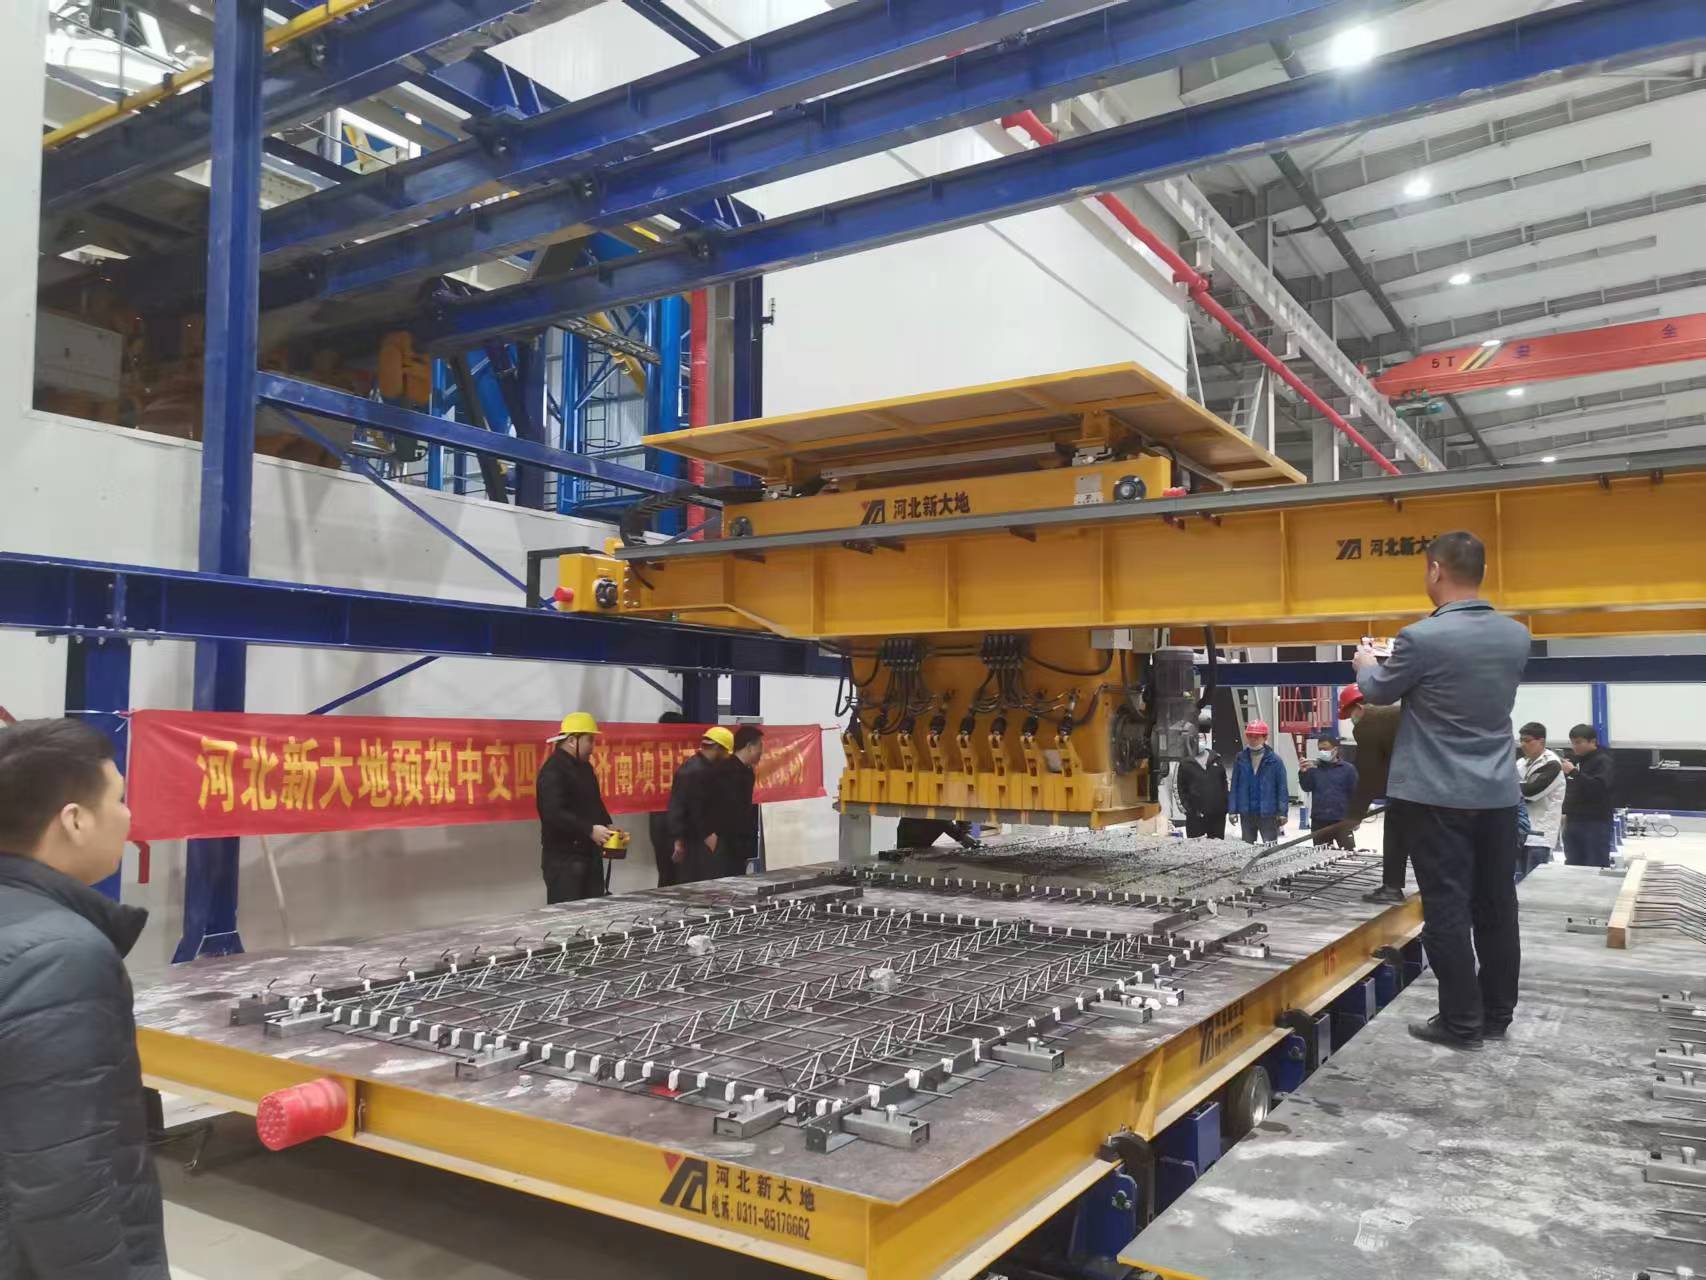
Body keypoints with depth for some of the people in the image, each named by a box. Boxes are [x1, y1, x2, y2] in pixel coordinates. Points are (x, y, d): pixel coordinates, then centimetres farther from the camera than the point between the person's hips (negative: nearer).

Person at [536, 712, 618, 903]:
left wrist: (607, 826, 10)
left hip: (590, 854, 9)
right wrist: (589, 830, -28)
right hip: (564, 858, -9)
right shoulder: (553, 770, -16)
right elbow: (554, 813, -27)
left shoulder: (584, 766, 15)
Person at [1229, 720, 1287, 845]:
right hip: (1246, 813, 3)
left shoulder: (1274, 760, -6)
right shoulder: (1240, 759, 2)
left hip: (1268, 814, -3)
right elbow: (1234, 786, 5)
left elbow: (1282, 788, -5)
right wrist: (1233, 810, 0)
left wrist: (1282, 812, -9)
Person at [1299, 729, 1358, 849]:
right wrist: (1303, 773, -21)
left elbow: (1355, 793, 1)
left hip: (1342, 820, -2)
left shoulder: (1348, 769, 0)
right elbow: (1307, 788, -3)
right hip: (1318, 820, 2)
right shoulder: (1313, 768, 5)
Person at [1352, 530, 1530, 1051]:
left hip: (1438, 796, -6)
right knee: (1496, 908, 12)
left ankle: (1461, 1022, 8)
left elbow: (1380, 692, 1)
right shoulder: (1516, 636, 3)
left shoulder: (1422, 637, -15)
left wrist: (1366, 665, 24)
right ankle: (1497, 1016, 23)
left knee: (1447, 910, 1)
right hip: (1498, 794, 6)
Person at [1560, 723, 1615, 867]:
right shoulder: (1575, 760, 15)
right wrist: (1565, 811, 17)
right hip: (1573, 821, 7)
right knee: (1573, 867, 9)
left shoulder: (1603, 761, -6)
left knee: (1596, 868, -7)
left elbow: (1599, 787, -22)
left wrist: (1574, 772, -25)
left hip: (1596, 823, -7)